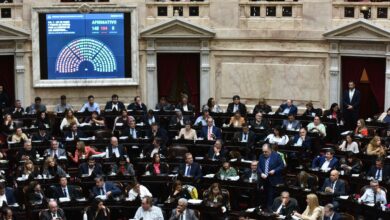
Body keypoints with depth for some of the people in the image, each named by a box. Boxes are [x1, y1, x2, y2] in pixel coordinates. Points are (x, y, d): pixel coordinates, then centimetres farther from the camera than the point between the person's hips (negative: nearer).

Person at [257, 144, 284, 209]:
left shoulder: (277, 156, -2)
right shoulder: (261, 157, 11)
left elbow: (282, 166, -2)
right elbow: (258, 167, 11)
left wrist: (274, 171, -15)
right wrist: (261, 173, -8)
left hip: (273, 181, -4)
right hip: (264, 180, 4)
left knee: (271, 197, -10)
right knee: (266, 196, 8)